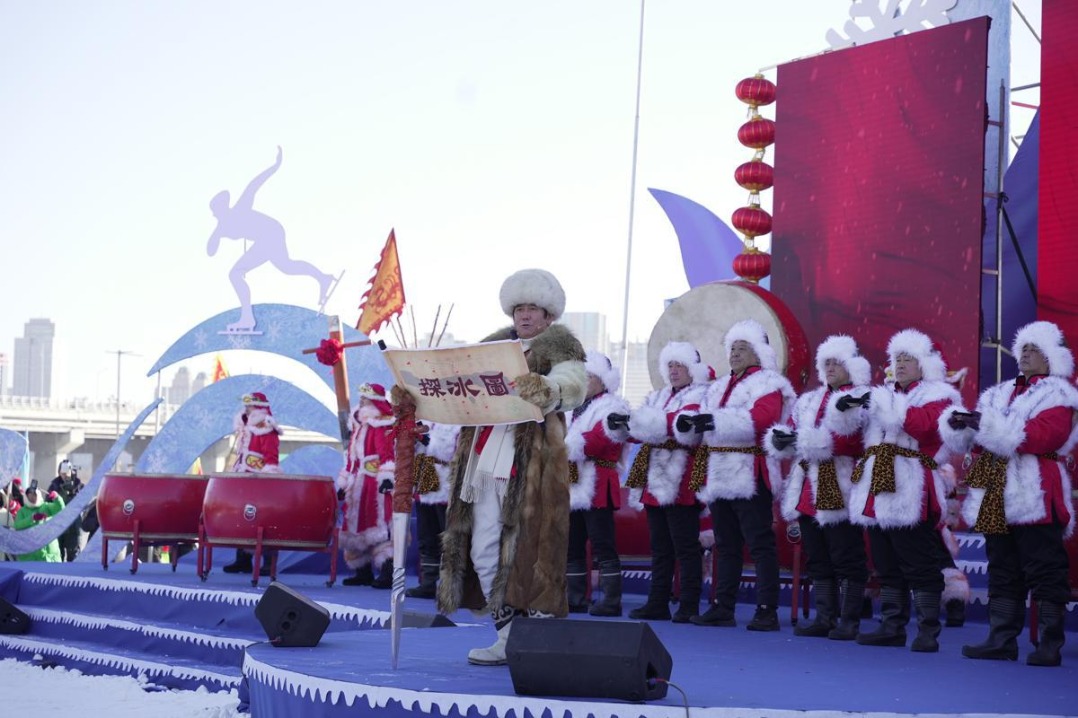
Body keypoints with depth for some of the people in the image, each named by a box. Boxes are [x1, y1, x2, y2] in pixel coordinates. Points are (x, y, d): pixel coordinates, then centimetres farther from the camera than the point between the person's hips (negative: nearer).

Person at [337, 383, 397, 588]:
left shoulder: (382, 426, -7)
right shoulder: (358, 427, 18)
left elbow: (387, 453, -20)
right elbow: (350, 458, 21)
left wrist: (387, 477, -32)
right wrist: (343, 483, 21)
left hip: (375, 486, -9)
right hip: (356, 487, 9)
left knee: (379, 528, -14)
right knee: (356, 527, 12)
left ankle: (387, 573, -17)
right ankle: (363, 572, 21)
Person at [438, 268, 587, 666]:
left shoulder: (560, 348, 5)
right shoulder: (492, 347, 21)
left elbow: (572, 386, -14)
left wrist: (545, 388, -36)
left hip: (532, 461, -6)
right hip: (484, 460, 6)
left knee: (529, 549, -7)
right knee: (483, 550, 4)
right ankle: (509, 637, 12)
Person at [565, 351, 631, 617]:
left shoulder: (612, 407, -5)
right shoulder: (577, 408, 23)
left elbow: (597, 440, -19)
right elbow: (565, 436, 23)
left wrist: (566, 447, -18)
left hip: (596, 488, -9)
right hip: (573, 488, 9)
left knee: (602, 545, -9)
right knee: (572, 545, 10)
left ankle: (611, 601, -8)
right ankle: (576, 599, 15)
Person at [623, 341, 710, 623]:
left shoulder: (699, 397, -2)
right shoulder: (658, 397, 22)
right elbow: (637, 429, 13)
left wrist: (649, 421, -21)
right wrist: (622, 423, -8)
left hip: (680, 483, -8)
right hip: (655, 481, 8)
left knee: (685, 545, -5)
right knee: (660, 547, 10)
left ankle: (689, 606, -3)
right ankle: (658, 604, 14)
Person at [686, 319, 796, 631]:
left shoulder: (768, 384, -4)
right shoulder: (719, 387, 23)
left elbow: (759, 419, -21)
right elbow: (706, 423, 21)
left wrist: (717, 421, -28)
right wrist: (688, 423, -2)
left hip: (750, 477, -8)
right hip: (719, 477, 8)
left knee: (760, 544, -7)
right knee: (726, 545, 11)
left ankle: (767, 611, -6)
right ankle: (723, 607, 15)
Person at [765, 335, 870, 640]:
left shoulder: (862, 400, -4)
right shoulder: (808, 400, 21)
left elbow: (846, 439, -18)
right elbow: (791, 430, 16)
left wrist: (802, 440, -20)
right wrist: (779, 438, -8)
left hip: (841, 493, -7)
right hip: (808, 491, 8)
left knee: (847, 559, -3)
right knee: (818, 559, 10)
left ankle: (850, 621, 3)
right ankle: (825, 618, 15)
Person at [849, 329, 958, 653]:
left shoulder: (936, 395, 1)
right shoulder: (884, 394, 23)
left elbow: (924, 425, -20)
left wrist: (883, 403, -21)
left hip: (911, 494, -7)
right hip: (877, 492, 7)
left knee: (919, 565, -6)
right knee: (887, 566, 10)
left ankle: (928, 633, -3)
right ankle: (892, 627, 15)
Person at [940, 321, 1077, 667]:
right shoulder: (1000, 393, 21)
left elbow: (1039, 436, -19)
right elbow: (975, 441, 16)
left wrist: (987, 425, -21)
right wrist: (959, 425, -7)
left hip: (1034, 498, -7)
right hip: (996, 499, 7)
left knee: (1044, 573, -5)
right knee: (1002, 572, 10)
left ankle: (1050, 645, -1)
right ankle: (1001, 640, 14)